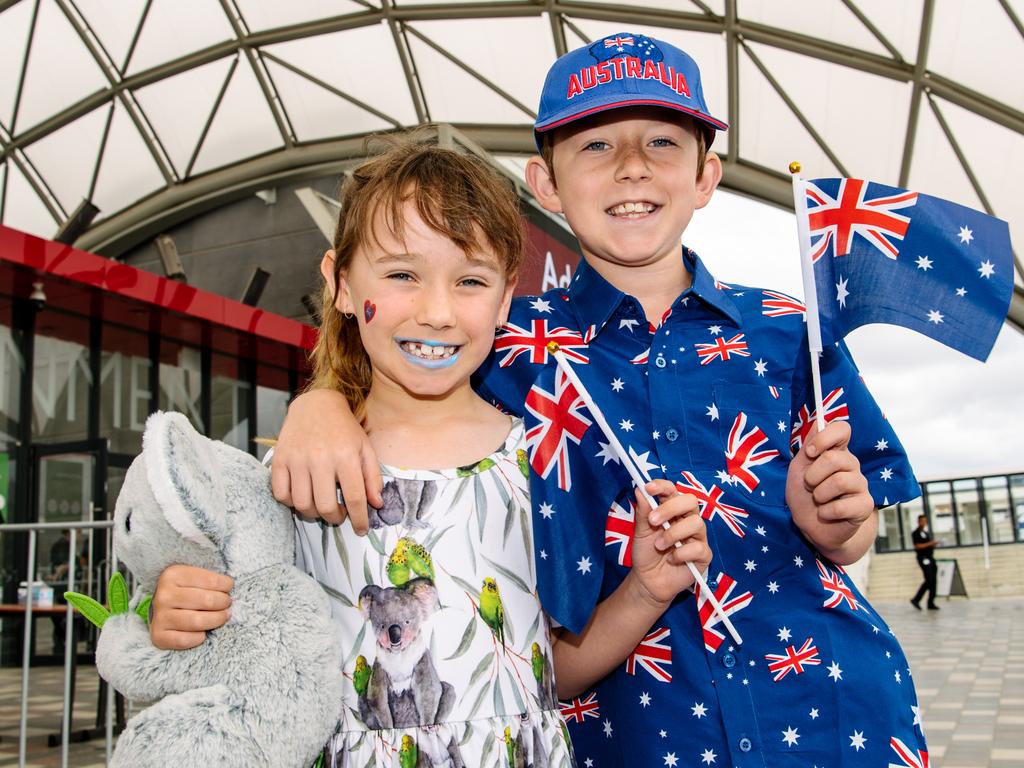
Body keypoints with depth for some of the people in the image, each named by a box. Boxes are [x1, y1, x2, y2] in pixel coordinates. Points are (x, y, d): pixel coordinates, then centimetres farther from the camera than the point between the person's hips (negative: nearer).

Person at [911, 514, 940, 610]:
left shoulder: (927, 532, 21)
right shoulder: (916, 533, -4)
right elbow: (917, 546, -14)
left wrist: (935, 543, 4)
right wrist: (930, 543, -17)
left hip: (930, 557, 8)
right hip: (923, 558, -8)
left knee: (933, 581, 3)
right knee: (929, 580, -15)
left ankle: (931, 603, 6)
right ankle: (916, 599, -6)